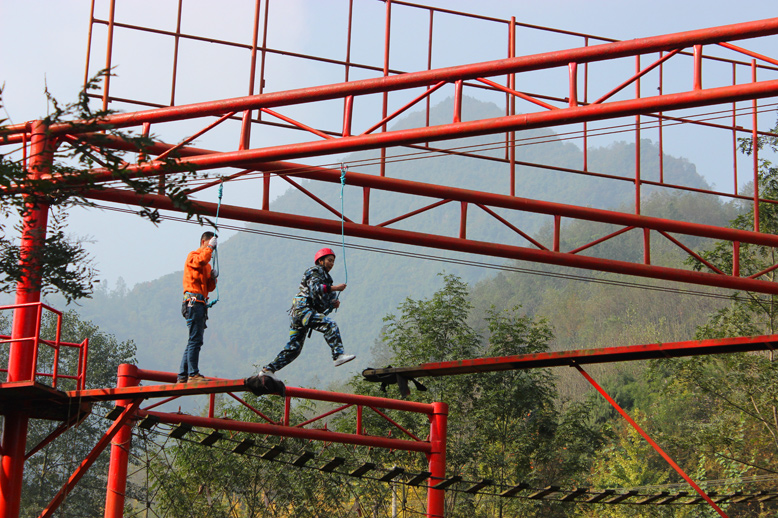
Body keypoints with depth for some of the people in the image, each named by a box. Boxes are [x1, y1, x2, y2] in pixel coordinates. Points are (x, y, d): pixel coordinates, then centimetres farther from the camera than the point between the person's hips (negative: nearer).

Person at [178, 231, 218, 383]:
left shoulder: (207, 265, 27)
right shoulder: (193, 255, 3)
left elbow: (209, 288, 22)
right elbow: (200, 261, -23)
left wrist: (213, 278, 3)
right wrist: (210, 248, -11)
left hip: (200, 304, 9)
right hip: (193, 301, -9)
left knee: (194, 341, 8)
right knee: (195, 339, -14)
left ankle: (182, 376, 9)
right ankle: (193, 373, -17)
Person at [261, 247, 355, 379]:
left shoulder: (325, 278, 30)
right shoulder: (315, 271, 2)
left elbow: (321, 305, 24)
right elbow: (315, 288, -18)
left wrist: (333, 304, 4)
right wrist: (334, 288, -18)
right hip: (302, 310, -10)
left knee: (294, 348, 10)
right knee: (330, 325, -24)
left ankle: (268, 369, 13)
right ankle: (338, 356, -34)